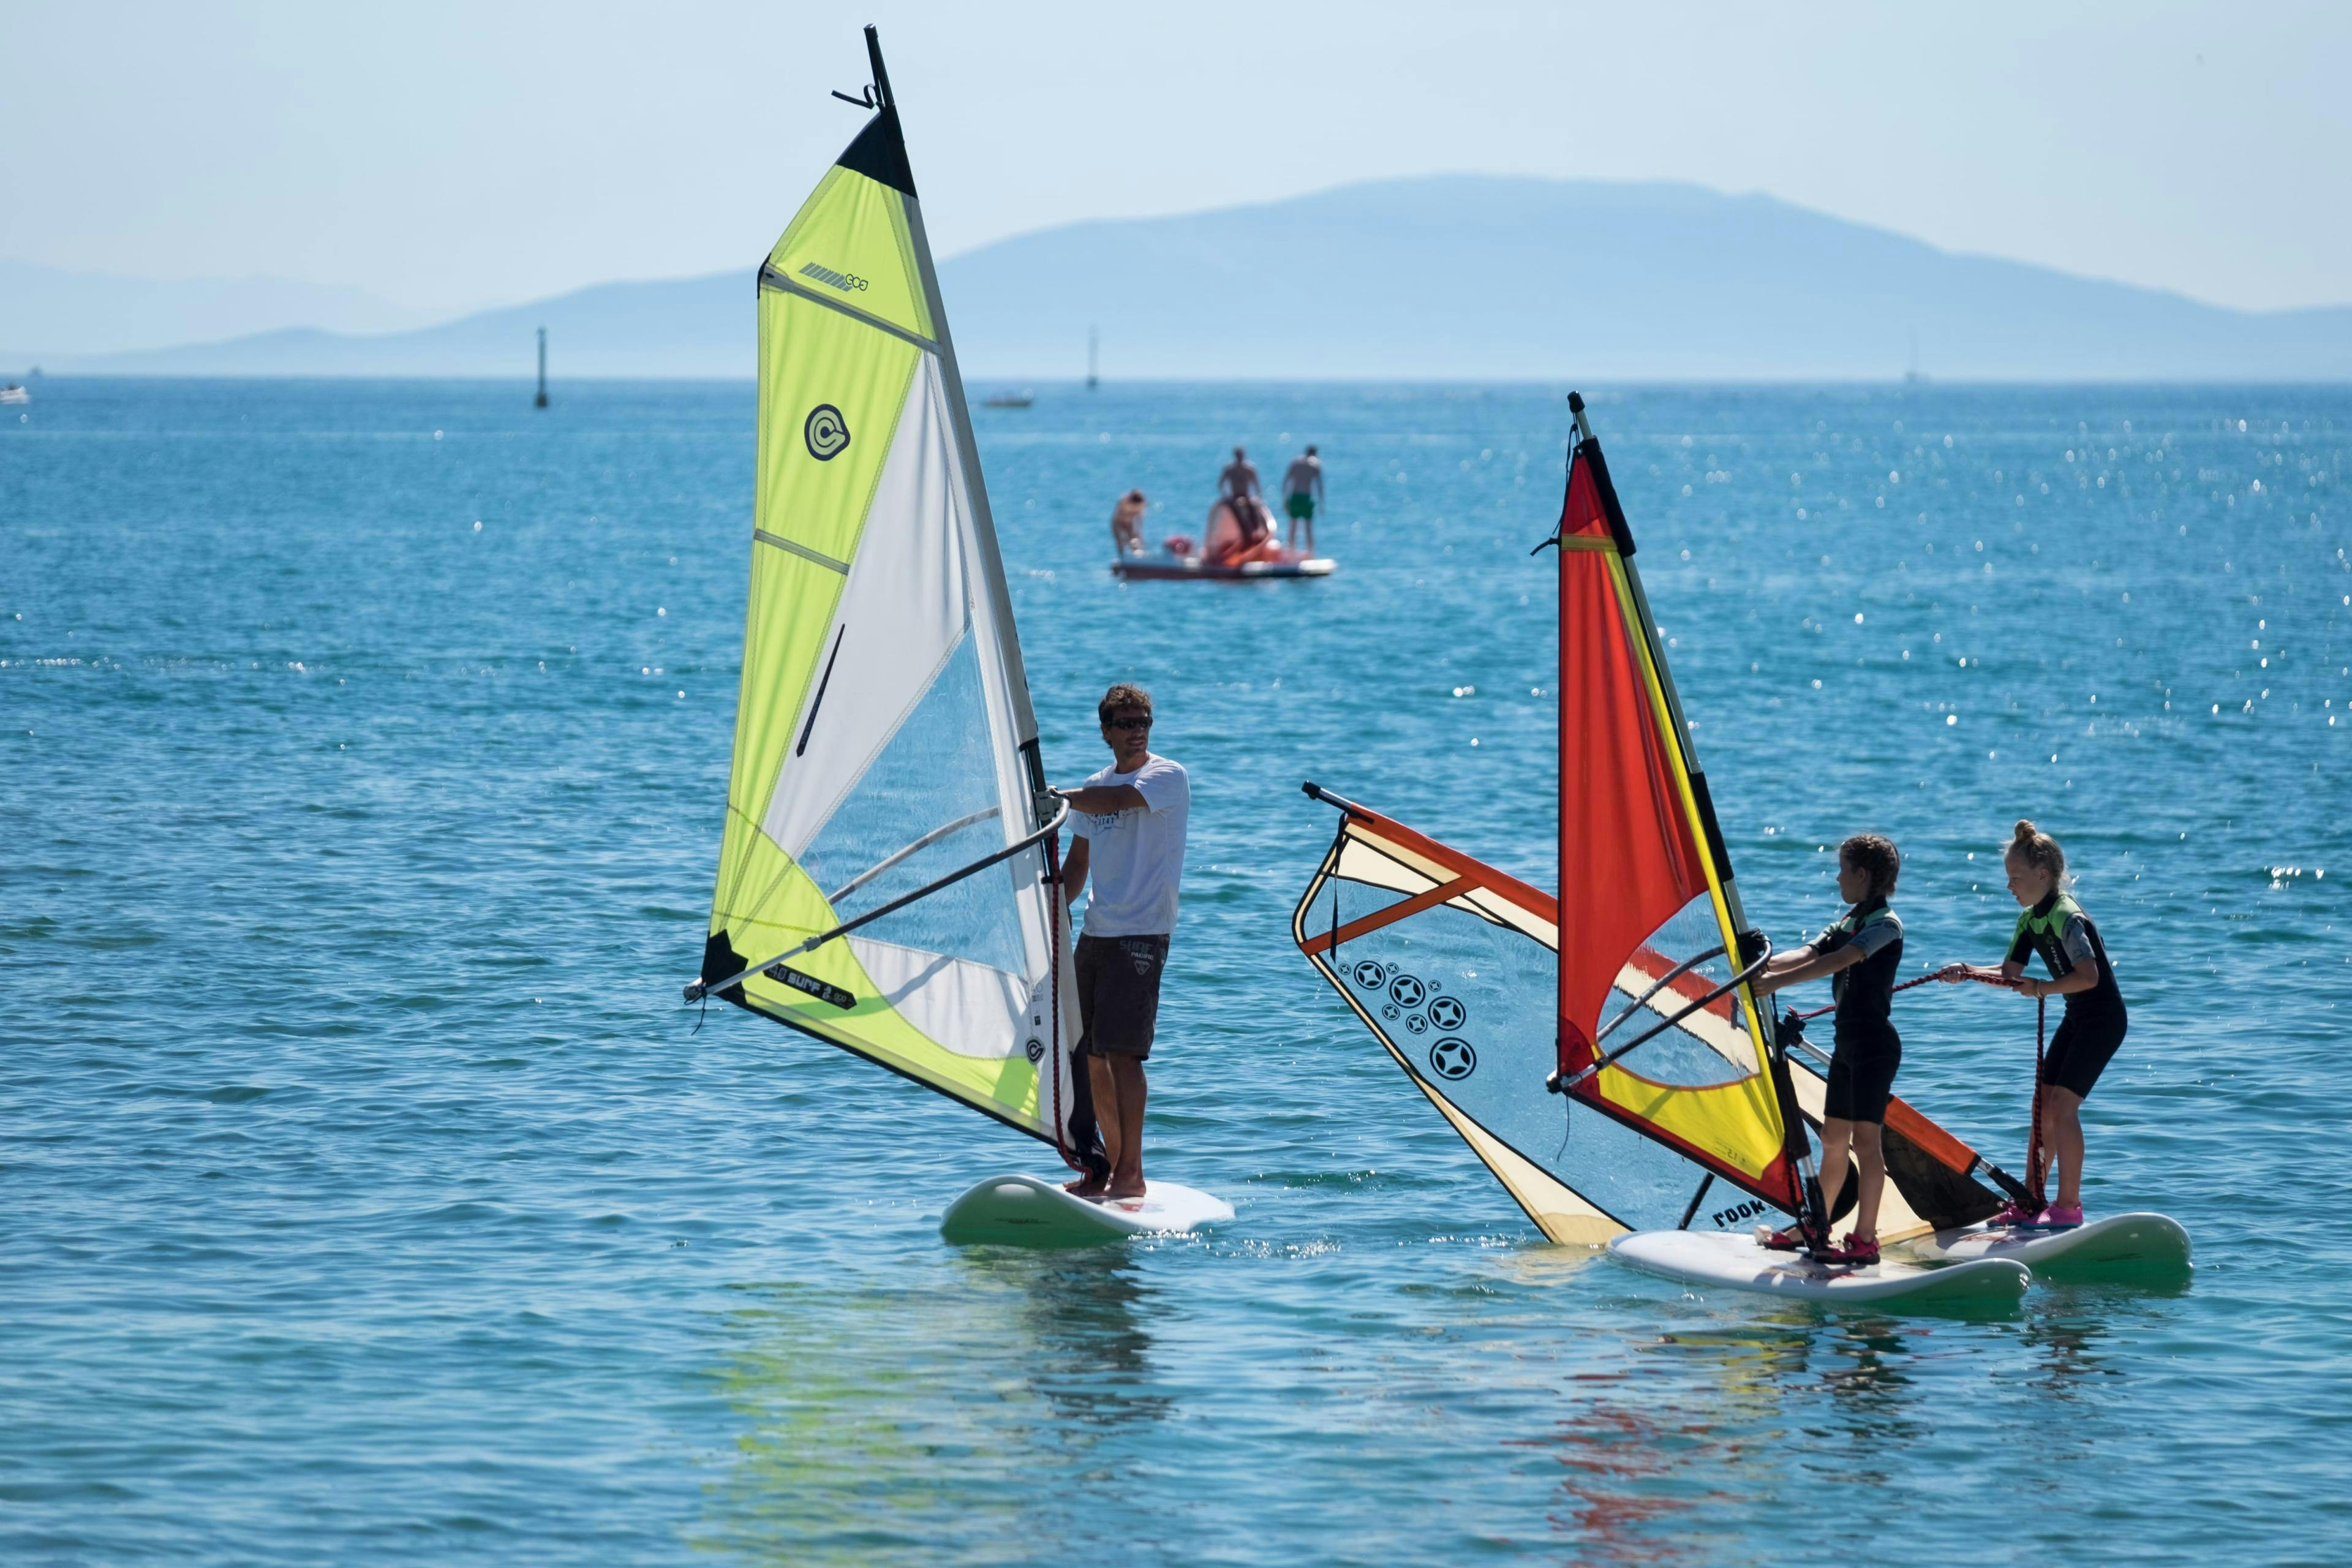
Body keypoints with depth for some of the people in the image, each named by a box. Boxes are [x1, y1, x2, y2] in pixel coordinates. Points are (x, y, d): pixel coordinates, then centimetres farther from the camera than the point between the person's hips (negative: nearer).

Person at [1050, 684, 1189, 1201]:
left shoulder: (1168, 776, -6)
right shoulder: (1095, 787, 17)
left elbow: (1114, 802, -23)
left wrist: (1054, 796, -10)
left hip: (1142, 932, -7)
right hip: (1096, 932, 7)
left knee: (1121, 1052, -15)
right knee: (1092, 1057, 7)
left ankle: (1131, 1173, -13)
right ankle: (1111, 1164, 18)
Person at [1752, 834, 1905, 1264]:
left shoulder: (1886, 925, -13)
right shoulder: (1848, 923, 15)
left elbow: (1839, 961, -26)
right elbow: (1808, 955, 3)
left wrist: (1779, 981, -31)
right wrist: (1764, 964, -16)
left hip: (1875, 1043, -9)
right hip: (1848, 1042, 9)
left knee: (1864, 1139, -10)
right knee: (1833, 1139, 13)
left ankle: (1865, 1239, -9)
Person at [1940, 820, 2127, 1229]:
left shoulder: (2066, 916, -23)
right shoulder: (2031, 919, 6)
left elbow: (2088, 976, -31)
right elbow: (2010, 974, 9)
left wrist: (2040, 989, -25)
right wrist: (1968, 973, -7)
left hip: (2104, 1019, -10)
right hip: (2077, 1019, 10)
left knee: (2062, 1104, -14)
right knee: (2044, 1104, 10)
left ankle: (2069, 1205, -10)